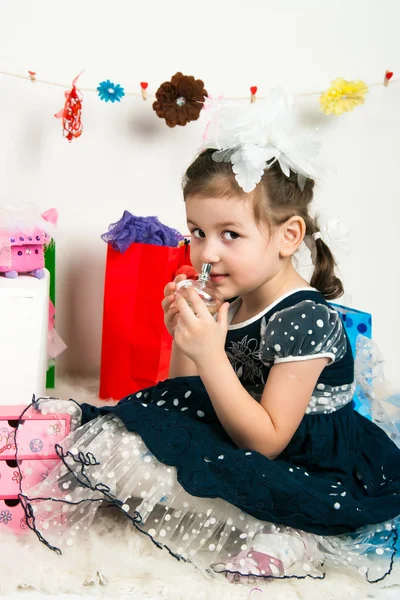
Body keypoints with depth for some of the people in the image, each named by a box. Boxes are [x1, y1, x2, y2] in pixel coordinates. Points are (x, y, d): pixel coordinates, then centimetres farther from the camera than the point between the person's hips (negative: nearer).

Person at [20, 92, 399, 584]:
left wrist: (209, 356, -32)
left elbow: (265, 442, -25)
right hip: (248, 438, 8)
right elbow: (187, 394, 6)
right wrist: (183, 340, -11)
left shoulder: (304, 319, -23)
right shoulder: (229, 300, 1)